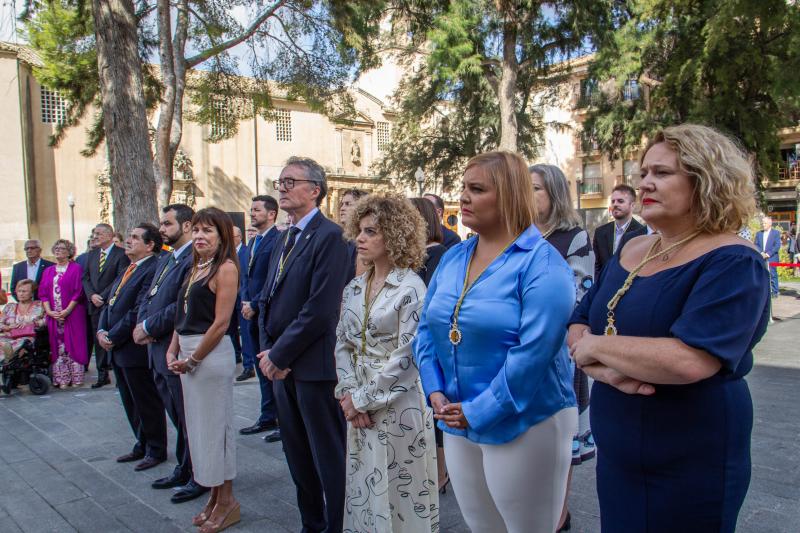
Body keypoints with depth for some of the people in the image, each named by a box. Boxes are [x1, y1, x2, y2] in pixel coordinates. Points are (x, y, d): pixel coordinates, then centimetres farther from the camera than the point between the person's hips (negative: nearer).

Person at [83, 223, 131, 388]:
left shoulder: (121, 254, -6)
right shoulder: (92, 254, 15)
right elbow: (85, 278, 13)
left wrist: (103, 297, -14)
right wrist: (92, 295, -4)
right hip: (95, 306, 6)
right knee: (98, 341, 9)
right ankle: (102, 375, 16)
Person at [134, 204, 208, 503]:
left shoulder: (193, 260, -17)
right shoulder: (165, 259, 15)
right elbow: (149, 298, 15)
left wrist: (148, 327, -15)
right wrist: (143, 325, -3)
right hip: (159, 350, 9)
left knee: (189, 419, 4)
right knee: (178, 418, 20)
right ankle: (184, 470, 34)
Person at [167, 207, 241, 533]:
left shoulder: (226, 268, -12)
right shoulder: (196, 267, 13)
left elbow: (220, 322, -17)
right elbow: (184, 316, 14)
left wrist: (193, 359, -13)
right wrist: (173, 351, 3)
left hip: (212, 353, -8)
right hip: (187, 354, 9)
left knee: (214, 424, 1)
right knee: (198, 424, 14)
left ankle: (226, 501, 17)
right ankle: (213, 497, 28)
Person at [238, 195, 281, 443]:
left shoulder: (278, 240, -13)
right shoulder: (254, 241, 16)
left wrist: (254, 305, -14)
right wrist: (245, 302, 3)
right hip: (254, 315, 9)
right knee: (262, 369, 15)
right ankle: (267, 418, 26)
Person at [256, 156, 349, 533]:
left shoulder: (329, 236, -13)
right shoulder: (283, 241, 15)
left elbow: (320, 309, -20)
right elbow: (268, 299, 16)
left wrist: (279, 354, -14)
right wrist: (268, 350, 1)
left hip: (313, 364, -8)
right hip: (282, 365, 9)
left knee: (328, 457, 5)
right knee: (298, 455, 18)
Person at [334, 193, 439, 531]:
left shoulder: (411, 288, -12)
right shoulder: (354, 288, 7)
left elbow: (406, 356, -17)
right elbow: (342, 344, 8)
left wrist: (364, 398, -14)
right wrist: (349, 392, -6)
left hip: (398, 405, -6)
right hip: (359, 405, 6)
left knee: (399, 494, 6)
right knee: (362, 488, 16)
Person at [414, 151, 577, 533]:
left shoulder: (541, 264, -15)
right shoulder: (453, 258, 5)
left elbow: (533, 352, -22)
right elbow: (427, 329, 7)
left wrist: (479, 412, -19)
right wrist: (435, 392, -5)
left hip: (523, 425, -6)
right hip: (458, 421, 6)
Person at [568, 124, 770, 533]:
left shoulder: (732, 263, -17)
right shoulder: (632, 251, 6)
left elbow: (688, 361, -31)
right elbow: (578, 326, 4)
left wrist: (596, 347, -18)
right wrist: (605, 368, -18)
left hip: (690, 468, -6)